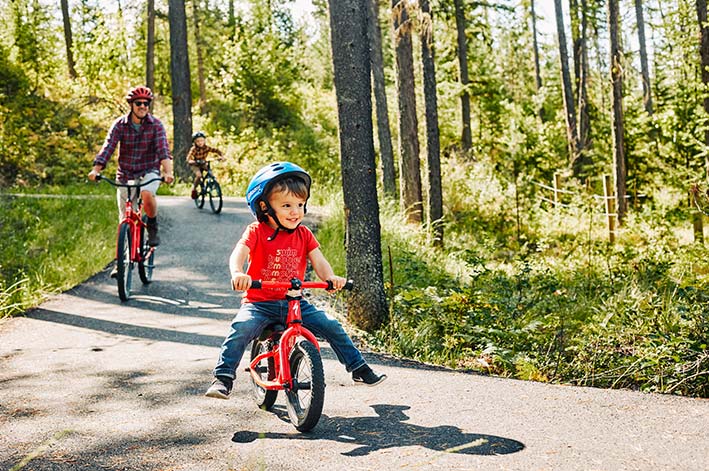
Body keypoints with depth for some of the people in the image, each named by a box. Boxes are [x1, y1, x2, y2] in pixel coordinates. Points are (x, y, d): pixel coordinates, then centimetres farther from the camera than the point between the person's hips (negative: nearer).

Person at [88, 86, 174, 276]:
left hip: (149, 171, -2)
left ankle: (153, 226, -7)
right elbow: (108, 147, -16)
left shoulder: (155, 125, -9)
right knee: (124, 219, 4)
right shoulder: (119, 124, -6)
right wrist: (96, 170, -31)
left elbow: (163, 149, -21)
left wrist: (168, 171, -38)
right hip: (126, 174, 2)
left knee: (147, 194, -36)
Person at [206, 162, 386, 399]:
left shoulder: (304, 235, 6)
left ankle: (359, 368, 11)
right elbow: (238, 253, -24)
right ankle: (223, 377, -18)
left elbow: (318, 260, -5)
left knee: (331, 326, -6)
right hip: (260, 303, -3)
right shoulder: (256, 232, -7)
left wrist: (331, 277, -28)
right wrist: (238, 274, -47)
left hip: (295, 302, 3)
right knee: (241, 328, -30)